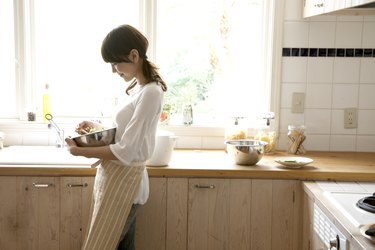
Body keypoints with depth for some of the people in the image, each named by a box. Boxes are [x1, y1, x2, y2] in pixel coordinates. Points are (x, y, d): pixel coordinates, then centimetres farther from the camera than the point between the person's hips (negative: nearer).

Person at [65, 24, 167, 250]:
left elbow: (125, 152, -22)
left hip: (123, 181, -9)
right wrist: (98, 128, 6)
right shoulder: (138, 88, 11)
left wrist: (79, 151, -13)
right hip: (116, 177, 9)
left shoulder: (150, 92, -19)